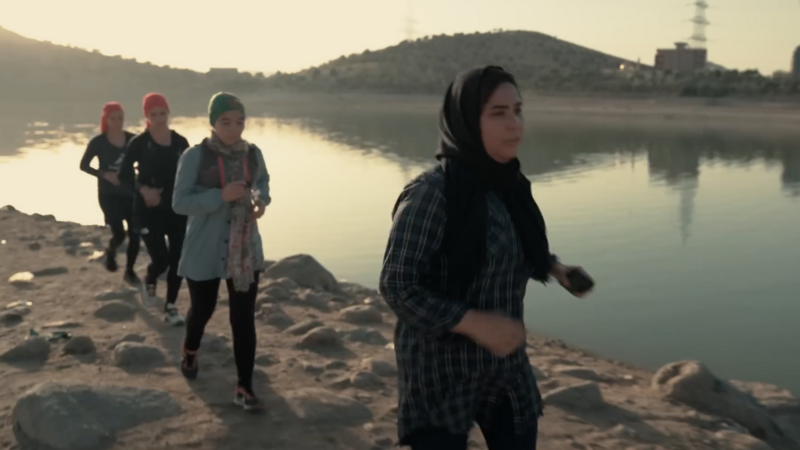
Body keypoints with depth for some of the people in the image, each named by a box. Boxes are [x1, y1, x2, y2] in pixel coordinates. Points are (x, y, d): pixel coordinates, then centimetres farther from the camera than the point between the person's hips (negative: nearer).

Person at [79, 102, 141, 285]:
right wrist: (104, 174, -15)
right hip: (108, 194, -2)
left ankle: (129, 271, 18)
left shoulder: (132, 139, -2)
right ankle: (110, 252, 27)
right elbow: (84, 165, 0)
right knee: (119, 234, -10)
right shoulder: (98, 142, -8)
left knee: (135, 234, -1)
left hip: (130, 192, 3)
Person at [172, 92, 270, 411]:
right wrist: (220, 196, -28)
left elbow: (262, 181, 17)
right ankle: (190, 351, 51)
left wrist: (261, 199, -6)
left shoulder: (253, 154, -2)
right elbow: (180, 202, -15)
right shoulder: (195, 156, -14)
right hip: (205, 251, -2)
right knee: (203, 309, 18)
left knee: (244, 318, 0)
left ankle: (244, 388, 10)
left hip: (246, 250, 2)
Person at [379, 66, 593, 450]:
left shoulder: (509, 185, 1)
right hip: (441, 371, -6)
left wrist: (555, 269, 3)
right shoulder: (432, 192, -20)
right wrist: (475, 323, -25)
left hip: (507, 367, 6)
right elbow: (397, 286, -19)